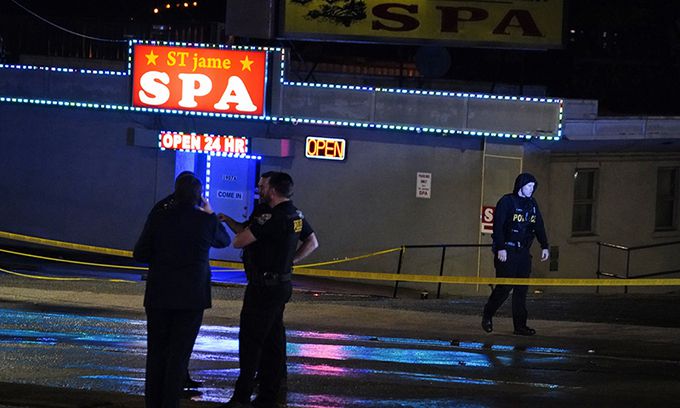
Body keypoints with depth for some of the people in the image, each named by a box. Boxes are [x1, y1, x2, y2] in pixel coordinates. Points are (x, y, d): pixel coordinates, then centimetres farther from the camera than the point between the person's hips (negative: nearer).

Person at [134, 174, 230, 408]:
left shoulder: (158, 217, -6)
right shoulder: (206, 220, -7)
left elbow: (140, 254, -2)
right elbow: (223, 241, 14)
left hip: (159, 295, 1)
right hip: (192, 296, -1)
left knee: (156, 352, 12)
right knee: (179, 353, 3)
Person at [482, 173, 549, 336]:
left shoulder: (532, 204, 14)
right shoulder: (507, 201, -6)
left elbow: (539, 226, 18)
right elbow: (498, 226, -12)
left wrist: (544, 246, 8)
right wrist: (500, 248, -18)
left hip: (524, 252, 6)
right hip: (507, 252, -6)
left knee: (522, 289, 2)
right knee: (505, 287, -8)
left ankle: (520, 325, 3)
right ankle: (487, 315, 14)